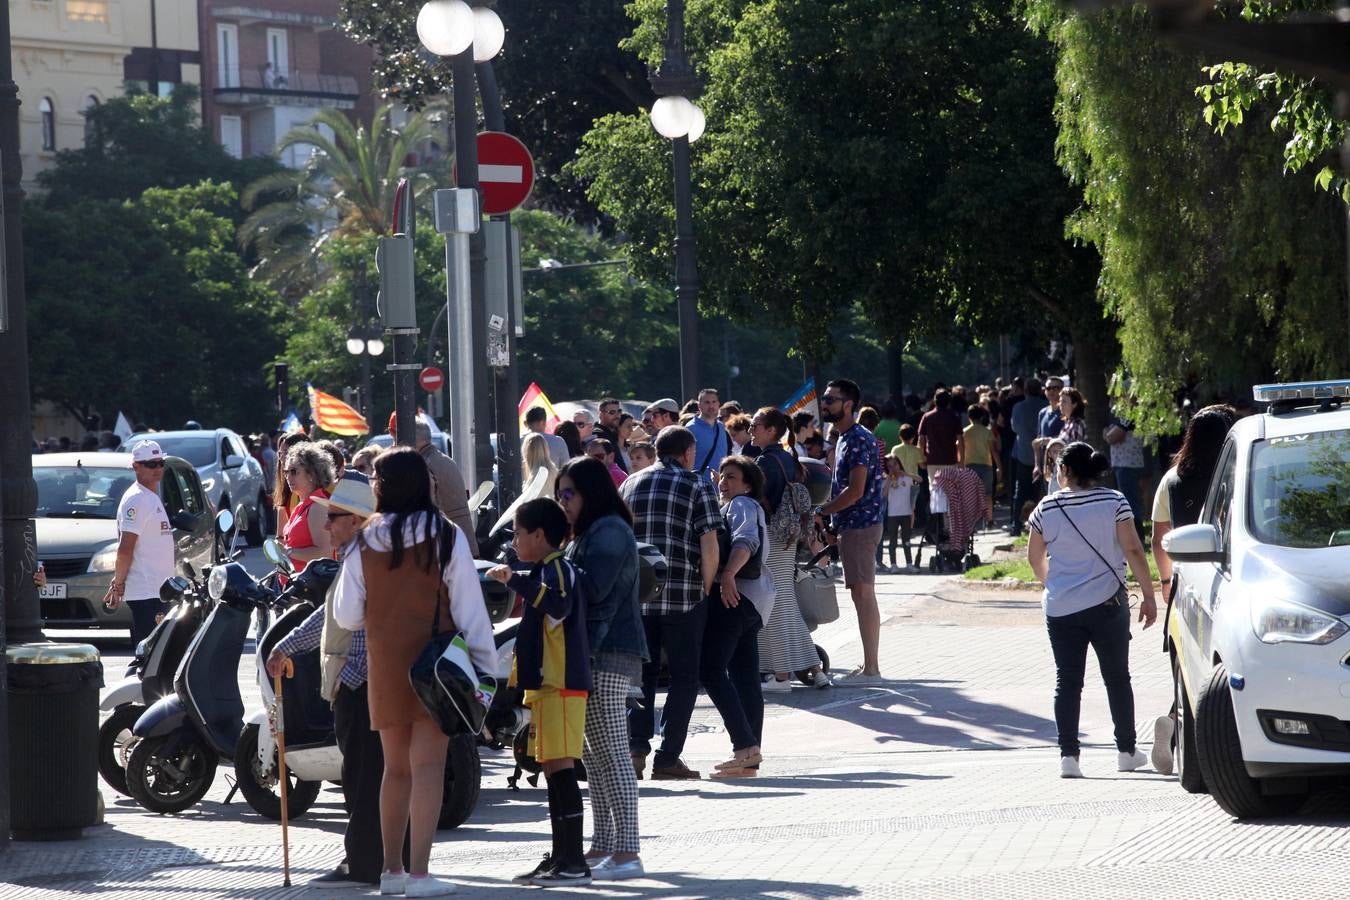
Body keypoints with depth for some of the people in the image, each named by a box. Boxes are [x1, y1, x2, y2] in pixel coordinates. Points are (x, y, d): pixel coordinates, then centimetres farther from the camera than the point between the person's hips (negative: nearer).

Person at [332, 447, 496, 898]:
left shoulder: (364, 544, -2)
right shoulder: (446, 537, -7)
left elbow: (347, 616, 3)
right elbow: (469, 607, -7)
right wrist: (485, 666, -2)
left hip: (385, 665, 3)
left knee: (396, 768, 16)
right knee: (428, 767, -3)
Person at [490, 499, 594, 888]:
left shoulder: (558, 568, -11)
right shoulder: (546, 571, 22)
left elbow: (556, 603, -34)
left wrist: (515, 579, -29)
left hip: (560, 687, -11)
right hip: (547, 685, 11)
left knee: (560, 768, -13)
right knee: (555, 771, 11)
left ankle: (573, 862, -16)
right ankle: (561, 857, 15)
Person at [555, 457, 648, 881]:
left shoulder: (610, 531, -10)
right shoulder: (588, 532, 23)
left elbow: (593, 588, -21)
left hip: (607, 655, -11)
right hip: (594, 654, 11)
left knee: (611, 754, -12)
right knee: (593, 755, 13)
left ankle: (627, 852, -15)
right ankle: (603, 846, 17)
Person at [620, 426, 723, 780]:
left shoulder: (630, 485, 12)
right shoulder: (697, 487, -2)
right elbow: (709, 545, -9)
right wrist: (706, 587, 1)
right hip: (683, 596, -4)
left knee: (641, 672, 13)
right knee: (684, 675, 5)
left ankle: (636, 745, -2)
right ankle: (668, 757, 0)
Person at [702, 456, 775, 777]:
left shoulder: (742, 505, -4)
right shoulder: (750, 509, 28)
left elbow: (745, 541, -22)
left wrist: (728, 574, -35)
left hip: (734, 595, -11)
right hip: (753, 599, 11)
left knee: (710, 669, -15)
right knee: (744, 676, 8)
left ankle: (745, 746, -23)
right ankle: (750, 758, 7)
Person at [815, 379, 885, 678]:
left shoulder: (858, 440, -15)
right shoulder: (844, 438, 17)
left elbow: (855, 491, -21)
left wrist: (820, 512, -15)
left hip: (860, 526, -10)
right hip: (851, 526, 10)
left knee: (863, 594, -9)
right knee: (861, 595, 11)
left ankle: (871, 667, -9)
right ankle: (869, 664, 15)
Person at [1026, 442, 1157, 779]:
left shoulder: (1048, 508, -1)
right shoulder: (1114, 502, -4)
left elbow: (1035, 558, 9)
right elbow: (1133, 551, -9)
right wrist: (1148, 596, -3)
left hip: (1060, 608, 0)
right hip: (1107, 605, 0)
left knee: (1067, 681, 4)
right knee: (1117, 677, 13)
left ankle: (1068, 755, -5)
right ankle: (1126, 751, 18)